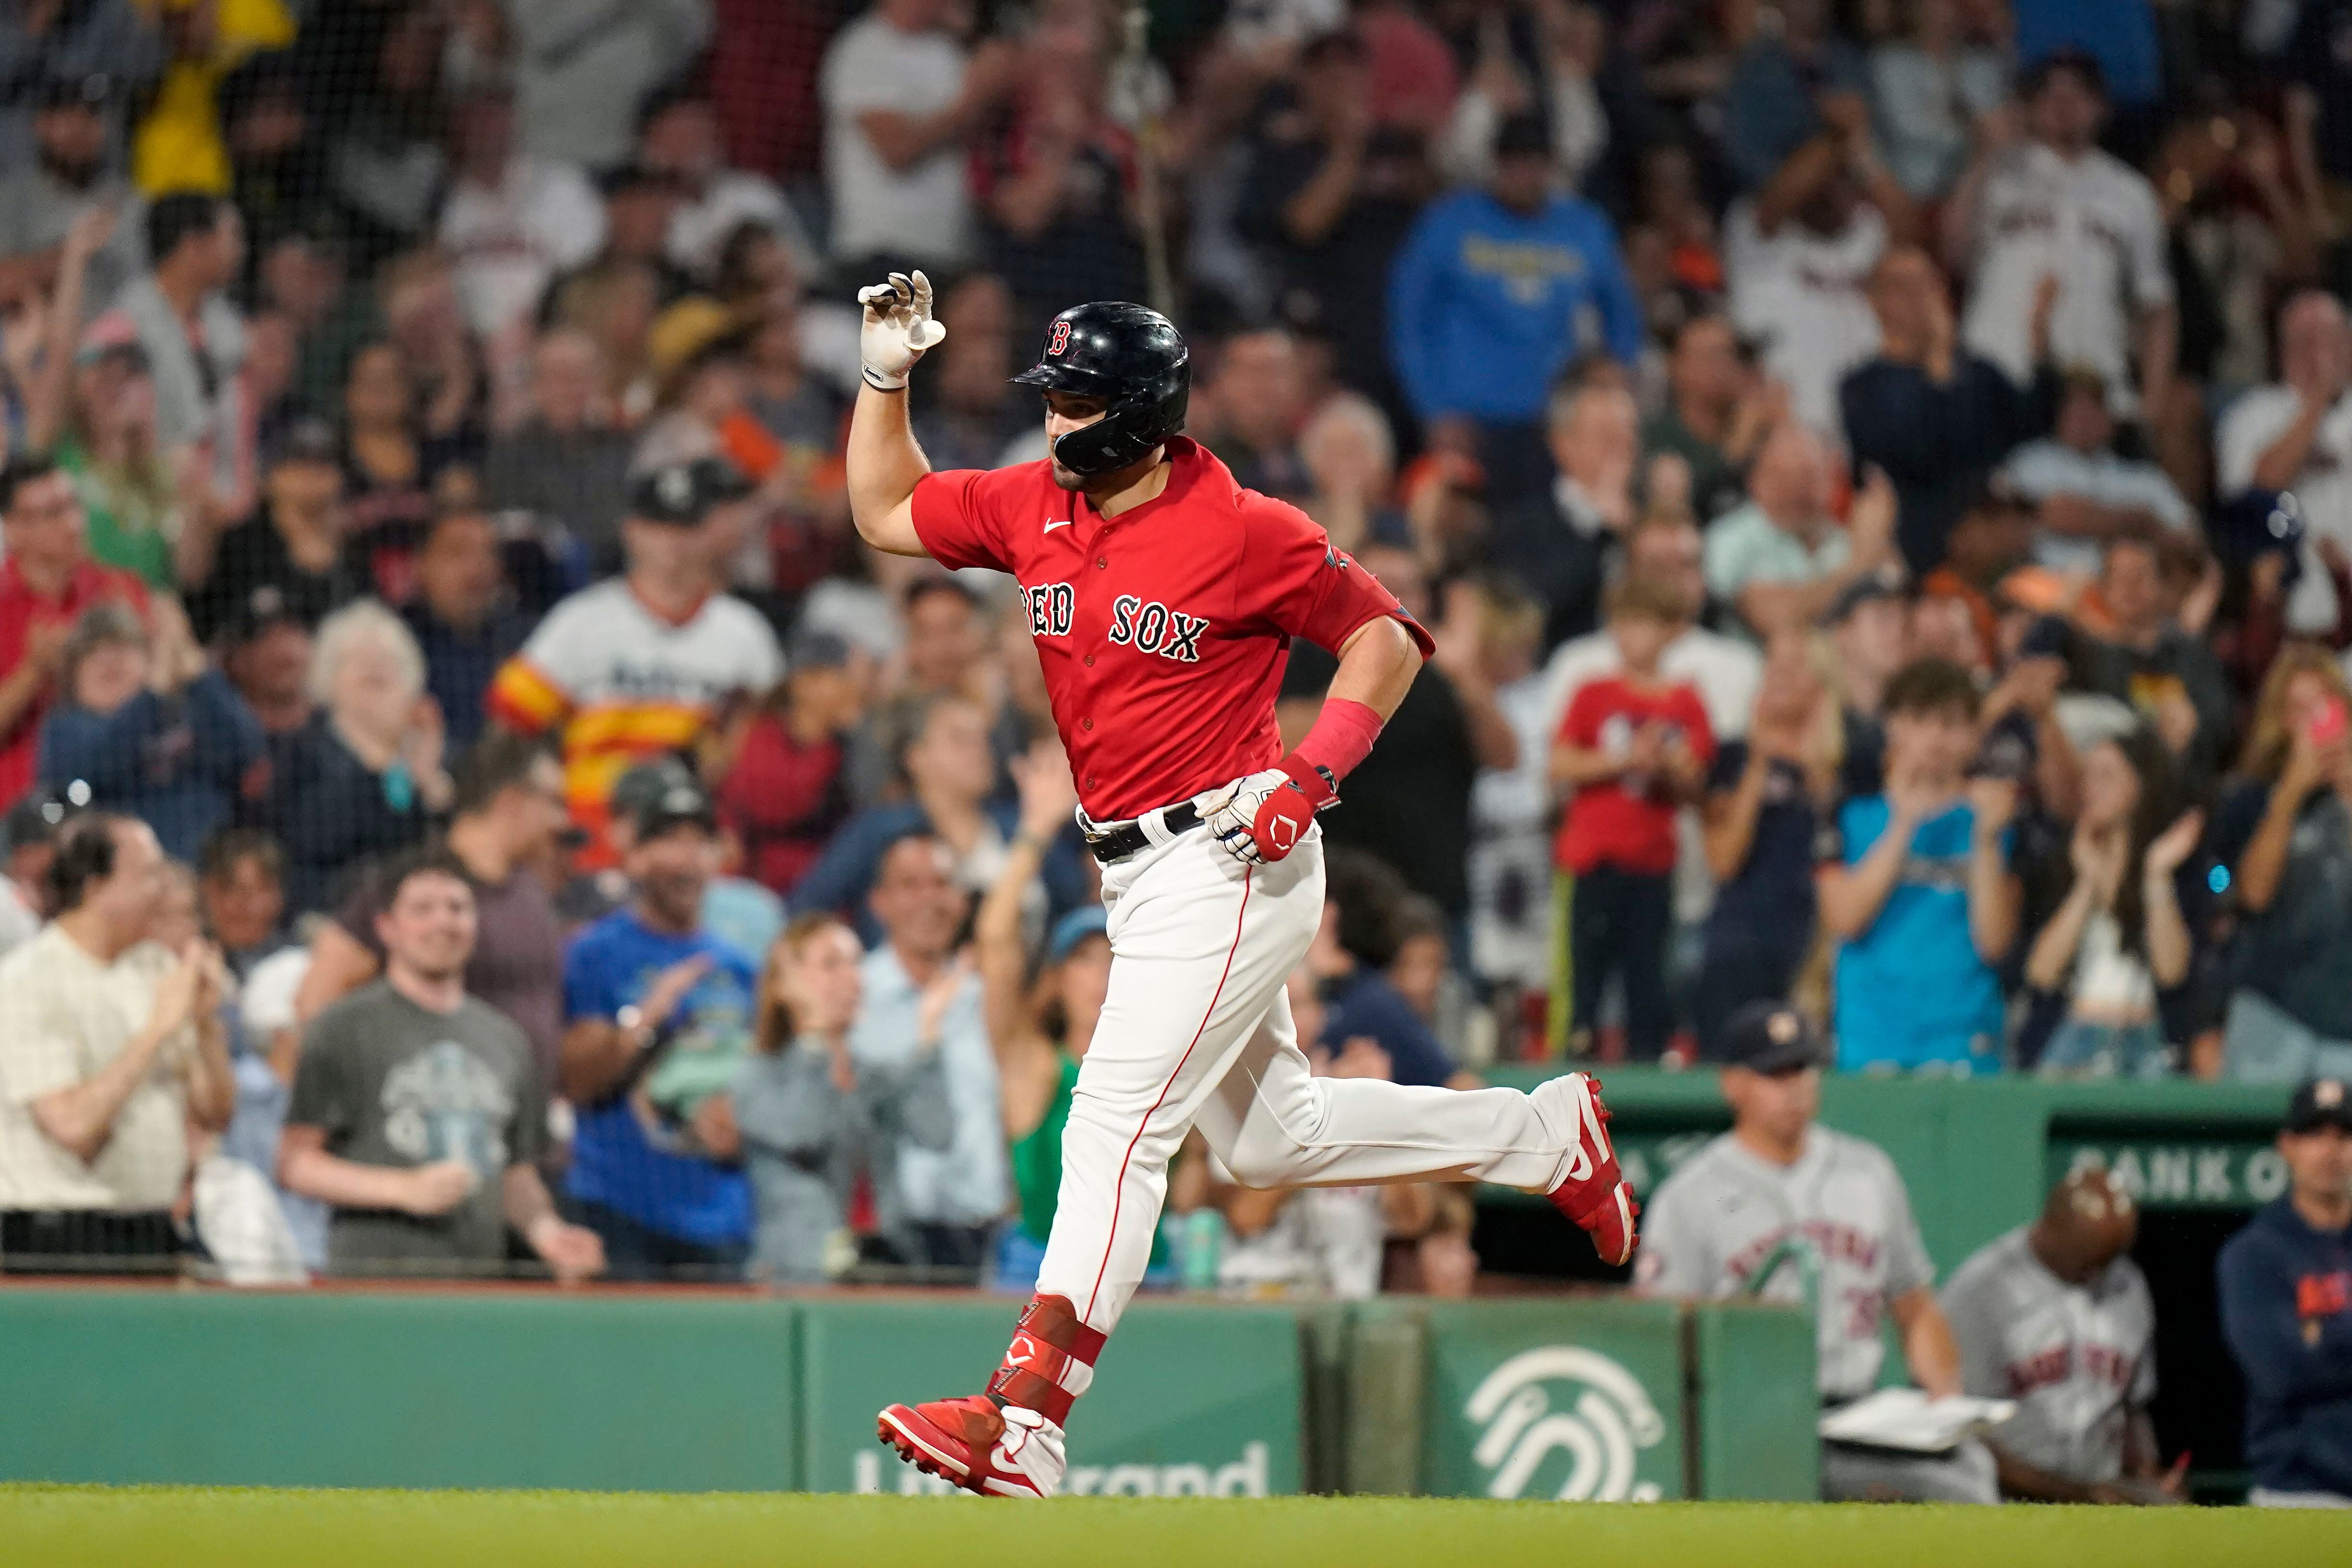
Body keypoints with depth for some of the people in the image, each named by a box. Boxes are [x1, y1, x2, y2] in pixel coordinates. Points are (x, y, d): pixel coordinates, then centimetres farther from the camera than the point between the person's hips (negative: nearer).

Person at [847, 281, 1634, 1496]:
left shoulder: (1245, 532, -15)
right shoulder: (1032, 507, 5)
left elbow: (1386, 636, -6)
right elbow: (884, 512, 16)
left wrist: (1313, 770, -17)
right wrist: (885, 376, 3)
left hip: (1229, 861, -9)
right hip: (1134, 878, 9)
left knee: (1117, 1122, -18)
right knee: (1269, 1138, 19)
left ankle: (1023, 1423, -26)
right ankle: (1547, 1136, 35)